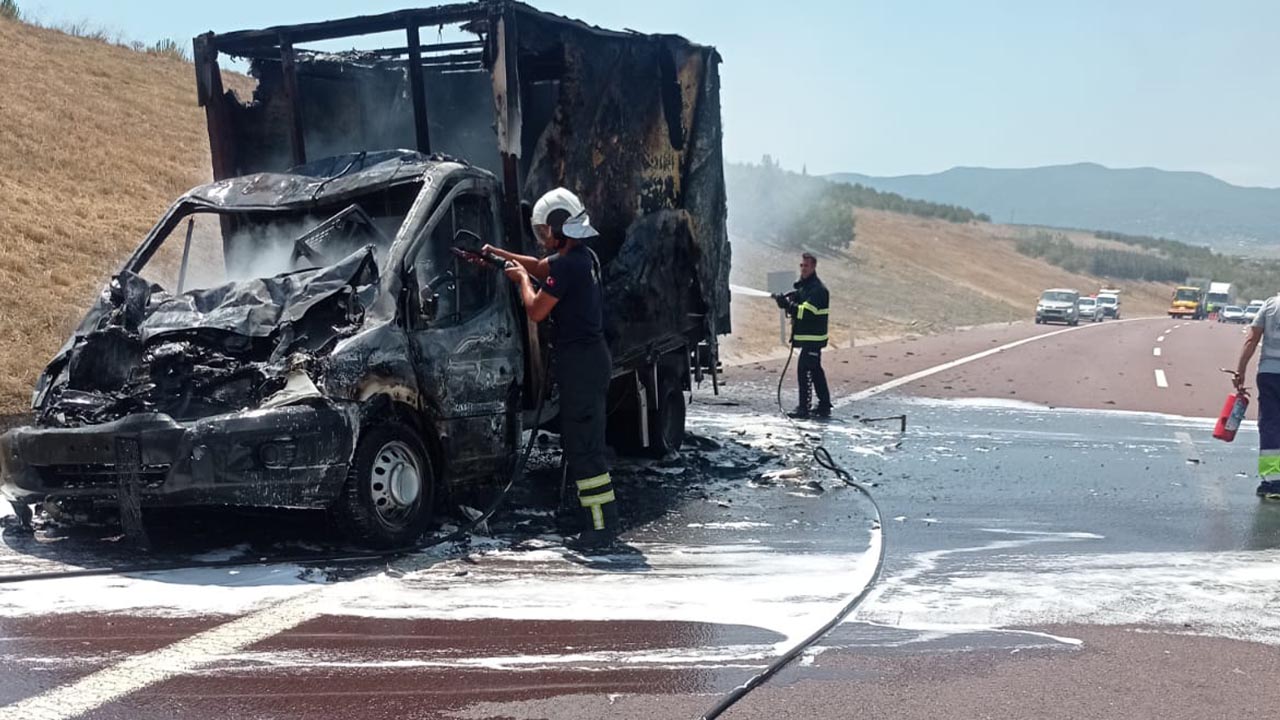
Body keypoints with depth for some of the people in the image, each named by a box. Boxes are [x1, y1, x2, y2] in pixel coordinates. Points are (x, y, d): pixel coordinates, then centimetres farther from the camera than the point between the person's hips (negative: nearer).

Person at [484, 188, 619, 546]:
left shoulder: (566, 264, -18)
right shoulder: (584, 257, 13)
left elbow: (536, 311, -12)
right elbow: (541, 267, 31)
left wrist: (522, 279, 5)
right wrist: (499, 253, 33)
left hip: (580, 361, -10)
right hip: (592, 355, 10)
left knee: (584, 447, -8)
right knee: (579, 442, 16)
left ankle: (602, 526, -7)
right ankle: (599, 520, 23)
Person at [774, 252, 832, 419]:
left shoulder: (818, 289, -15)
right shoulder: (803, 286, 15)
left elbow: (806, 311, -24)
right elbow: (798, 309, 17)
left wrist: (787, 304, -26)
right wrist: (787, 302, -3)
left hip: (813, 337, -10)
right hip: (806, 336, 10)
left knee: (803, 369, -11)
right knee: (815, 370, 14)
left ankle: (803, 407, -8)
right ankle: (824, 405, 22)